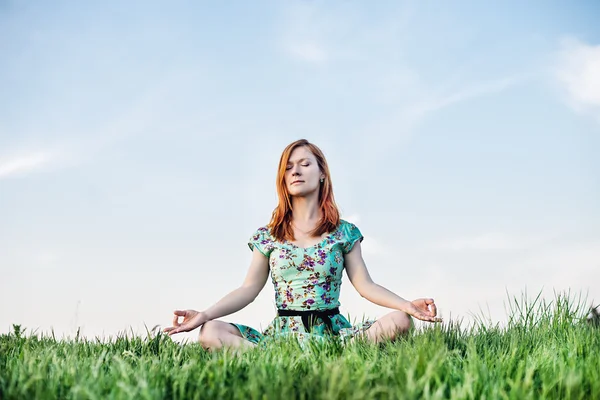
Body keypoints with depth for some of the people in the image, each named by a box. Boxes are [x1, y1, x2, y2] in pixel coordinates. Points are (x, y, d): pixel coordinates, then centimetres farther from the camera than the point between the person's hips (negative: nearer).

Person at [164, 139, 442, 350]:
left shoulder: (344, 232, 8)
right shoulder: (268, 235, 10)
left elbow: (365, 285, 3)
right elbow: (249, 289, 5)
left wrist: (408, 305, -15)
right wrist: (204, 315, -9)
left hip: (333, 333, 0)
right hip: (282, 334, 0)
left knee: (400, 322, -27)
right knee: (211, 333, -25)